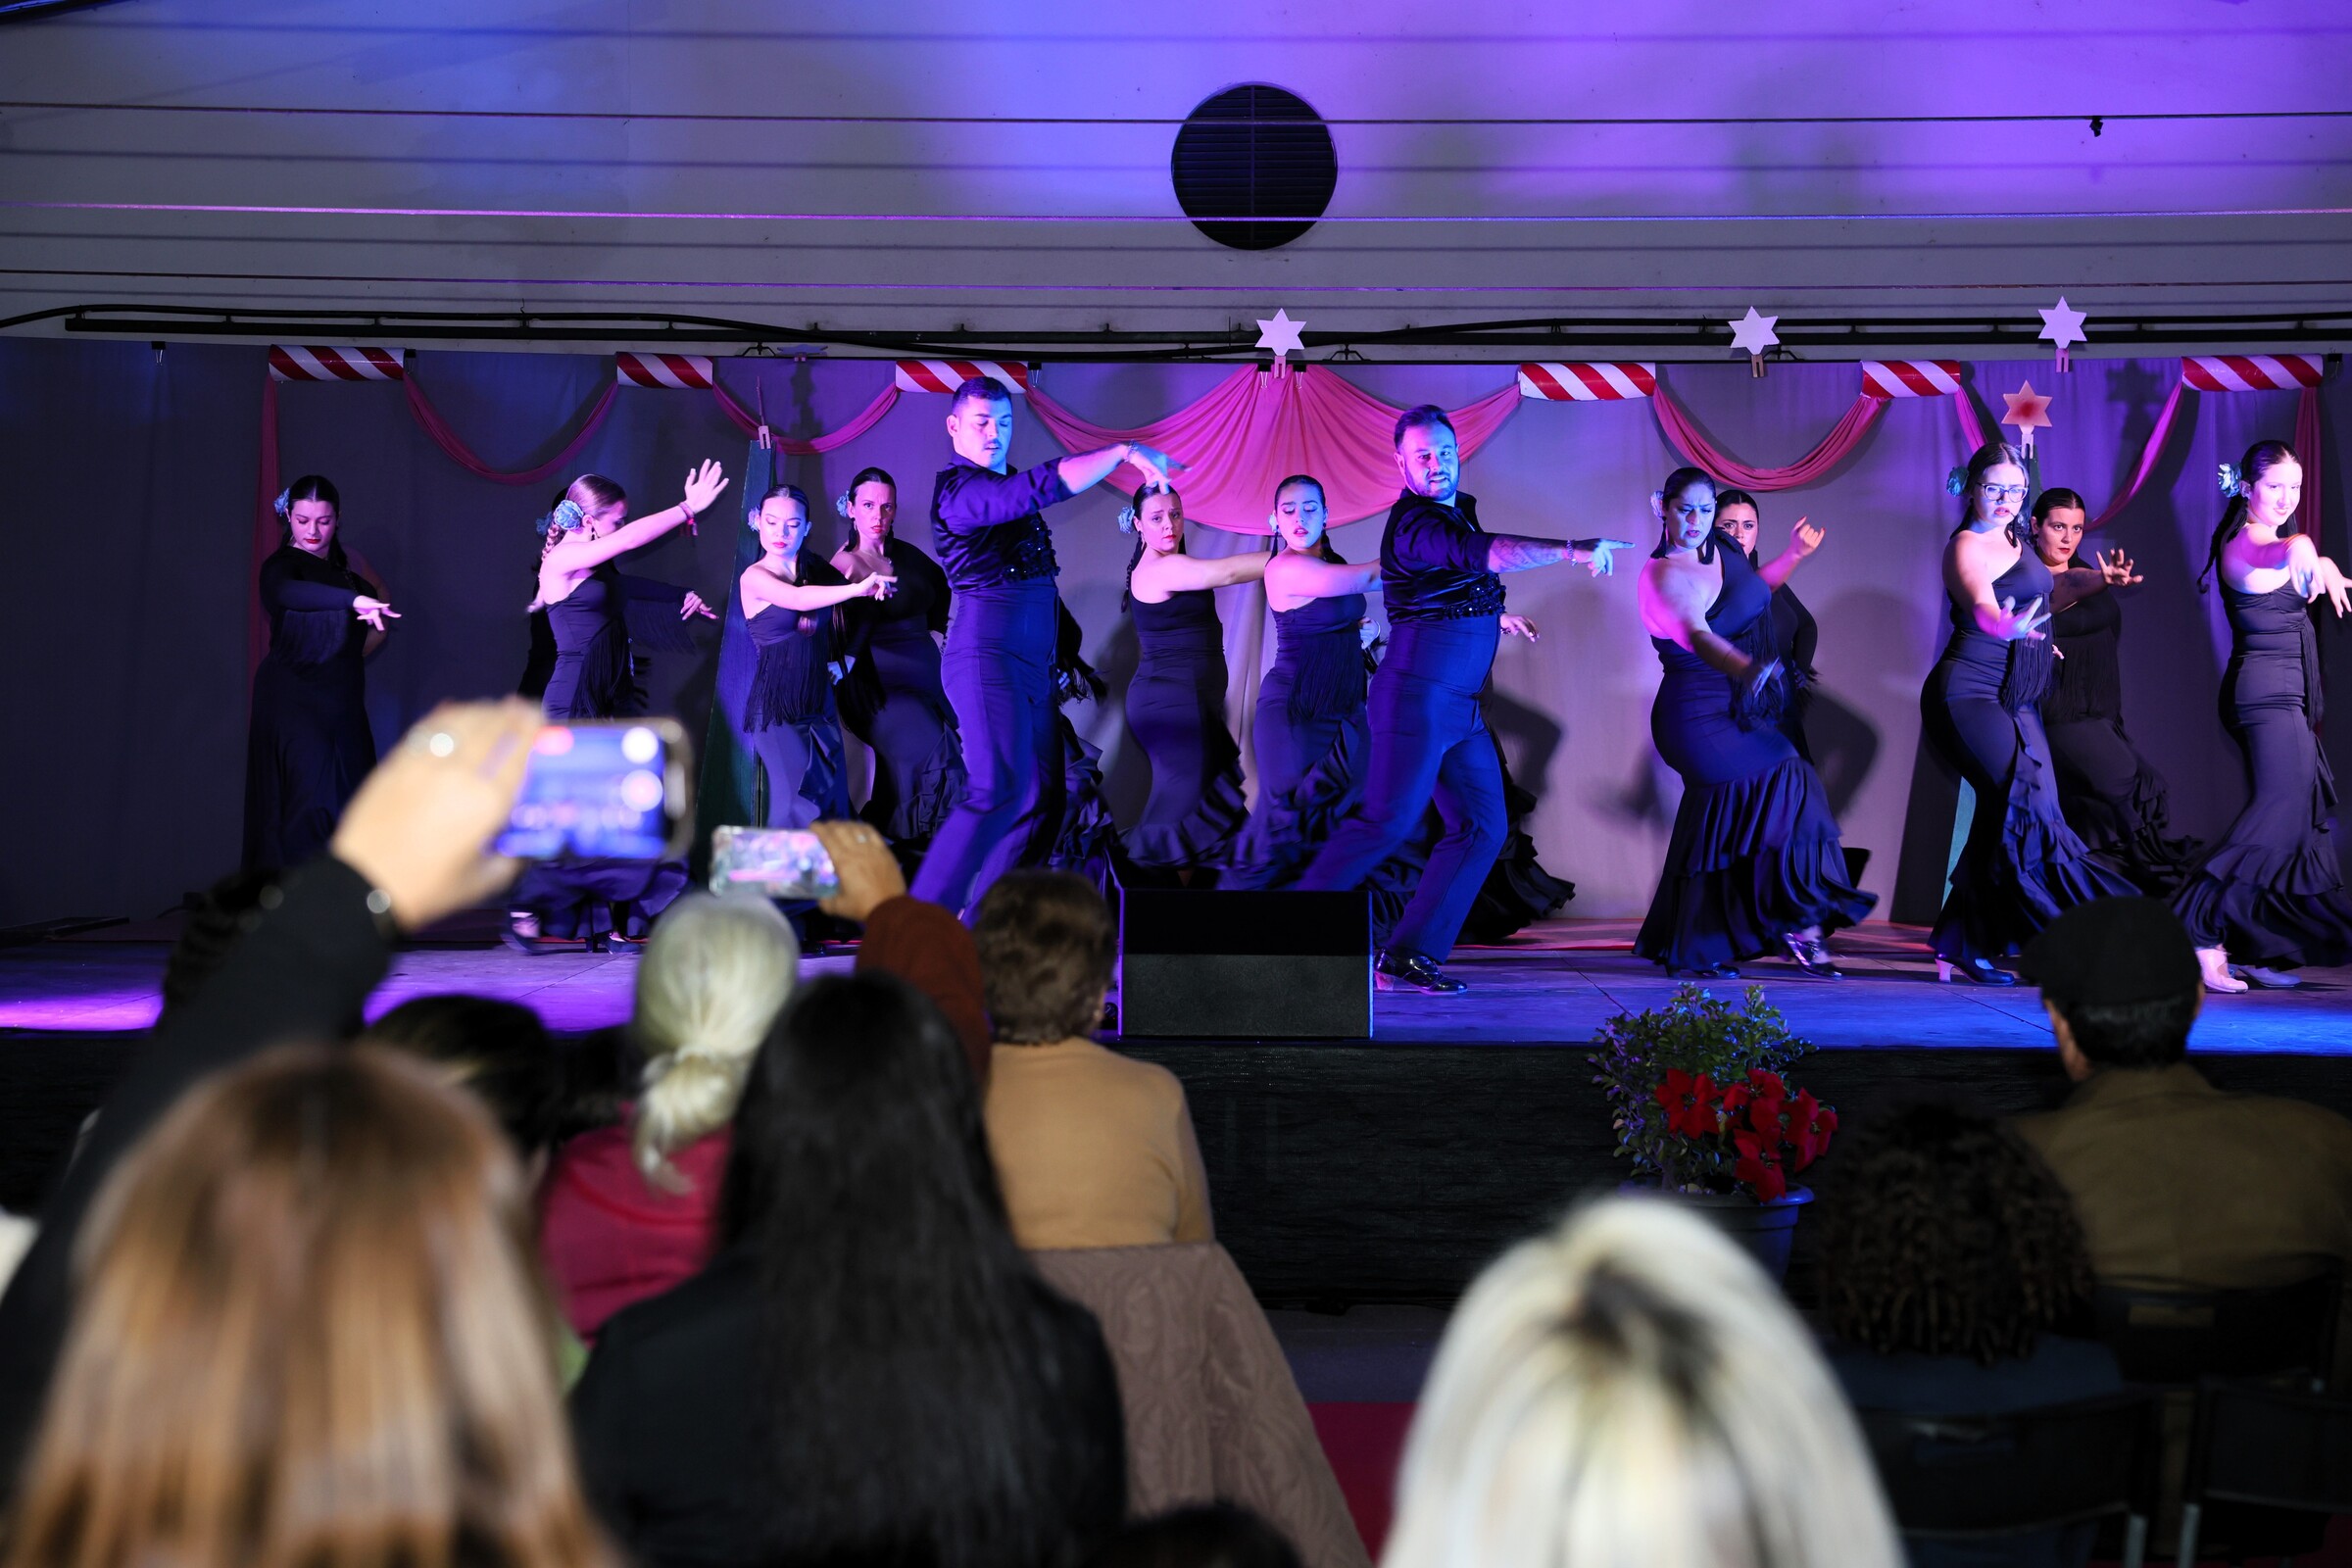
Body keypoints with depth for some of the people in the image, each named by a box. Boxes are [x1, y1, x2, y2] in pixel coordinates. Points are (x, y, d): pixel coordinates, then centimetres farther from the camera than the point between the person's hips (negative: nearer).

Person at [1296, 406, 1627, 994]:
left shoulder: (1458, 510, 17)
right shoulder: (1414, 524, -14)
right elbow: (1486, 552, -32)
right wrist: (1571, 549, -36)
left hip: (1462, 707, 9)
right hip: (1418, 694, -9)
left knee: (1481, 827, 2)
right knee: (1389, 820, -15)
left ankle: (1408, 957, 2)